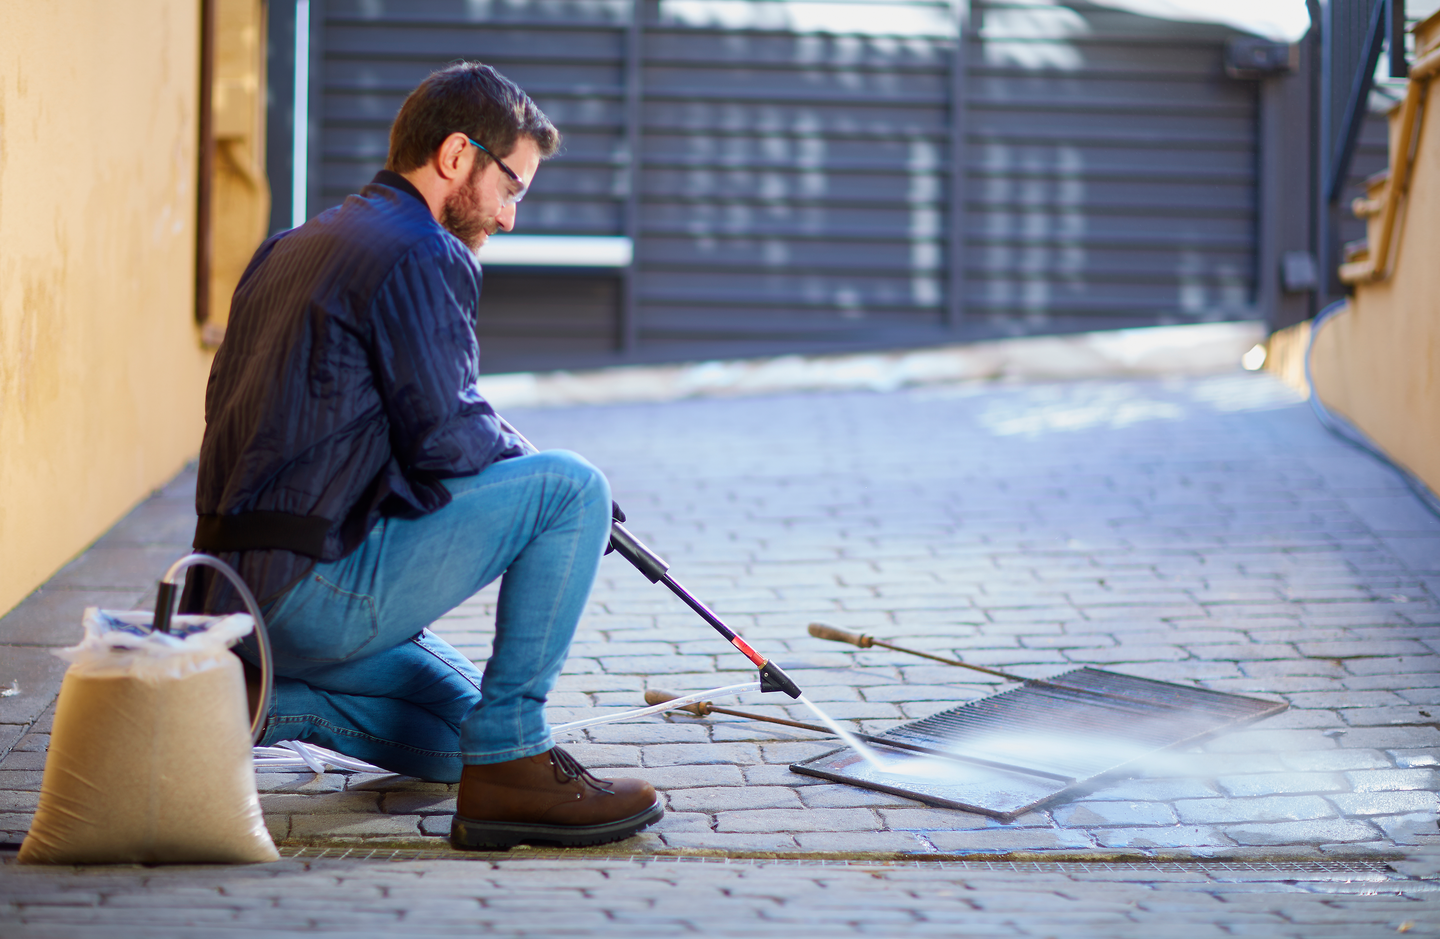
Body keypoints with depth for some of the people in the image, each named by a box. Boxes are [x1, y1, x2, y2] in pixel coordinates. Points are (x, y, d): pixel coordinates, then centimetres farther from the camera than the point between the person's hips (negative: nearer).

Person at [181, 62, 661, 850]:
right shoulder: (417, 257, -11)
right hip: (318, 587, -10)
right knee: (571, 488, -11)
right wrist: (536, 475, 6)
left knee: (458, 737, 23)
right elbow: (446, 441, -14)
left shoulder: (294, 247, 20)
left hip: (234, 592, 10)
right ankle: (509, 764, -8)